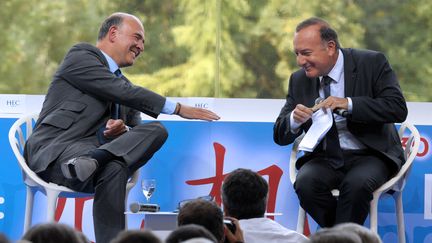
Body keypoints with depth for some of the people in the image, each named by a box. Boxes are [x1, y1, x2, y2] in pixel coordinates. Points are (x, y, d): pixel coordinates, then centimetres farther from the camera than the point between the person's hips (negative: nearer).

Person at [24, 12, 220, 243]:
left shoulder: (124, 83, 28)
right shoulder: (81, 55, 4)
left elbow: (137, 130, 22)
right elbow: (121, 91, -10)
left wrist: (123, 129, -6)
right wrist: (177, 108, -12)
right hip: (53, 152, -7)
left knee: (156, 130, -23)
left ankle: (93, 159, -42)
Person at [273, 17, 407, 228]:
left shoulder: (372, 63, -6)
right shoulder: (299, 80, 6)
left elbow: (398, 109, -15)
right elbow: (280, 136, 8)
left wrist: (349, 104, -25)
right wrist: (295, 120, -17)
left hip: (369, 156, -3)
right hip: (326, 159, 4)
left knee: (356, 185, -35)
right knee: (305, 183, -29)